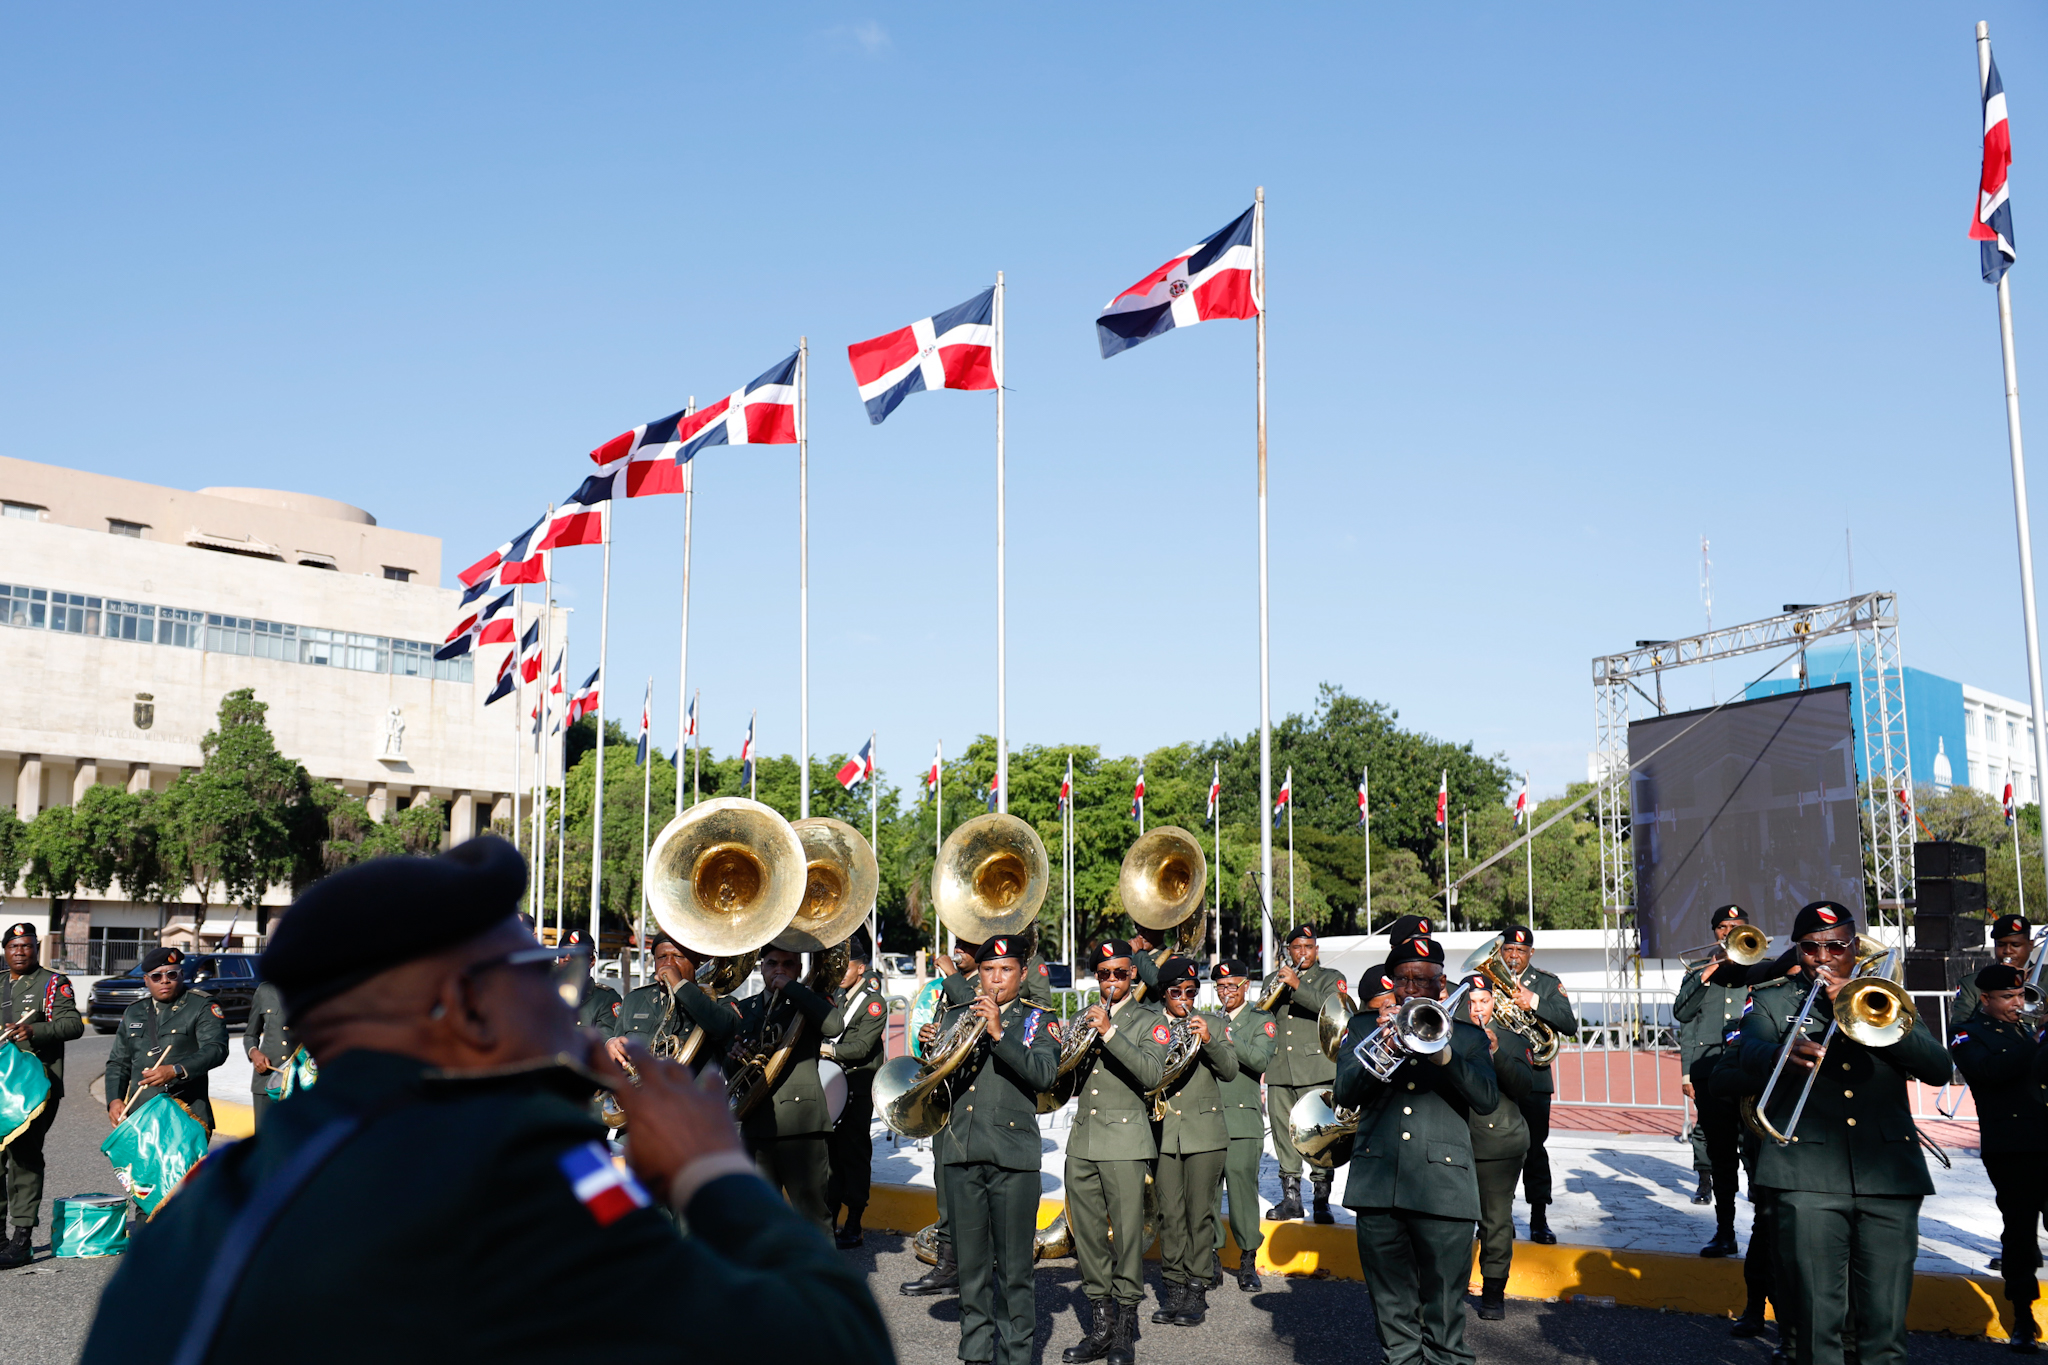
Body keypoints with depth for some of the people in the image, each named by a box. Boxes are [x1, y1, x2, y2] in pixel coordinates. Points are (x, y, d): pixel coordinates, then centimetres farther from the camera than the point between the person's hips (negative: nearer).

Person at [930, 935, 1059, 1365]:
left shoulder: (1036, 1021, 6)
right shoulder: (955, 1016, 15)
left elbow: (1044, 1074, -11)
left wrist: (999, 1034, -21)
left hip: (1013, 1154, -3)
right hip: (960, 1151, 3)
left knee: (1014, 1265, 0)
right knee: (970, 1262, 10)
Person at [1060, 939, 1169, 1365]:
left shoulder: (1149, 1020, 3)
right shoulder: (1082, 1019, 18)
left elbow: (1152, 1073, -15)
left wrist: (1110, 1032, -22)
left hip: (1125, 1141, -5)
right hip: (1081, 1140, 5)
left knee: (1127, 1234, -5)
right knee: (1088, 1235, 6)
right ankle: (1100, 1327, 16)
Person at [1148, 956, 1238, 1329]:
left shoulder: (1212, 1023, 9)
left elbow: (1230, 1070, -1)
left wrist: (1208, 1040, -17)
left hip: (1204, 1133, 0)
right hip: (1164, 1133, 0)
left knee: (1200, 1213, -1)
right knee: (1170, 1215, 2)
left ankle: (1197, 1289, 7)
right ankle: (1173, 1288, 12)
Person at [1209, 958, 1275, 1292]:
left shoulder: (1261, 1021, 7)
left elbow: (1261, 1061, -11)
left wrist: (1227, 1038, -22)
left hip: (1243, 1118, -3)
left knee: (1242, 1186, -7)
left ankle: (1248, 1260, 4)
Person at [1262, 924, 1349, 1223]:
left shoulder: (1331, 978, 9)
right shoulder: (1276, 980, 22)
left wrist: (1297, 986, -19)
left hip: (1316, 1070, -4)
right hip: (1279, 1071, 4)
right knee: (1283, 1134, 4)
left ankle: (1321, 1200, -3)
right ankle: (1290, 1198, 12)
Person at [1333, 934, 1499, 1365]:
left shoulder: (1466, 1036, 13)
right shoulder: (1364, 1027, 14)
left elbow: (1488, 1099, -3)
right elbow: (1344, 1094, 2)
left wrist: (1445, 1056, -18)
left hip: (1443, 1188, -1)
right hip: (1378, 1186, 1)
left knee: (1445, 1317, -2)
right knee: (1392, 1309, 8)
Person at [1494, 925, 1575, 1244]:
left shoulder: (1547, 984, 7)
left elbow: (1570, 1026, -4)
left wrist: (1534, 1002, -17)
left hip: (1533, 1077, 0)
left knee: (1534, 1148, 0)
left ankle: (1539, 1220, 8)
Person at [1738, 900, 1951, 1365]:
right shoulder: (1771, 1001, 13)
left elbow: (1938, 1068, 3)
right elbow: (1752, 1057, -8)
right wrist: (1783, 1054, -33)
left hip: (1889, 1177, 2)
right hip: (1810, 1179, -2)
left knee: (1886, 1327, 1)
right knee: (1816, 1324, -5)